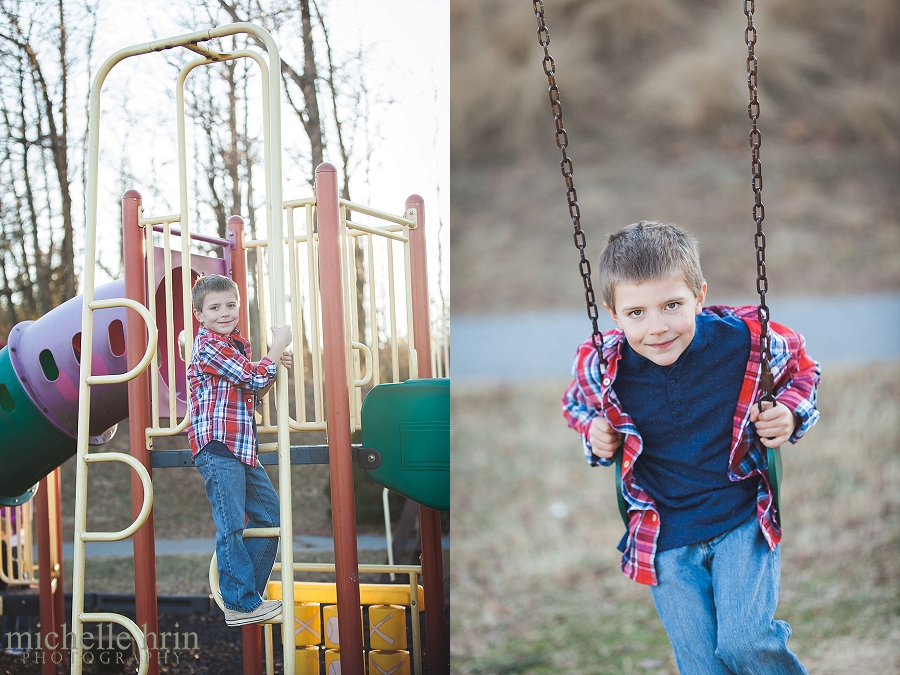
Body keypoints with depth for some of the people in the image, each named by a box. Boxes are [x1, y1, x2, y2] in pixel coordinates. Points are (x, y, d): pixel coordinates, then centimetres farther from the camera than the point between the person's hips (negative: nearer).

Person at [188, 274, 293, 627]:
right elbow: (254, 379, -14)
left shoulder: (237, 343, 20)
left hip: (242, 448, 10)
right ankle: (242, 605, -4)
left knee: (269, 512, 13)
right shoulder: (209, 345, -9)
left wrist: (275, 366, 9)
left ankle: (242, 588, 21)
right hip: (217, 447, -10)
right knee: (231, 525, -8)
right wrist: (279, 344, -2)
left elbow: (252, 393, 26)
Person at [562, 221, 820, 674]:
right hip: (664, 536, 2)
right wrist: (594, 435, -9)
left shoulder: (748, 339, -16)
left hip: (742, 520, -1)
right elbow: (577, 404, 12)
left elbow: (802, 369, 7)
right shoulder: (600, 368, -14)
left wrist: (791, 415, -12)